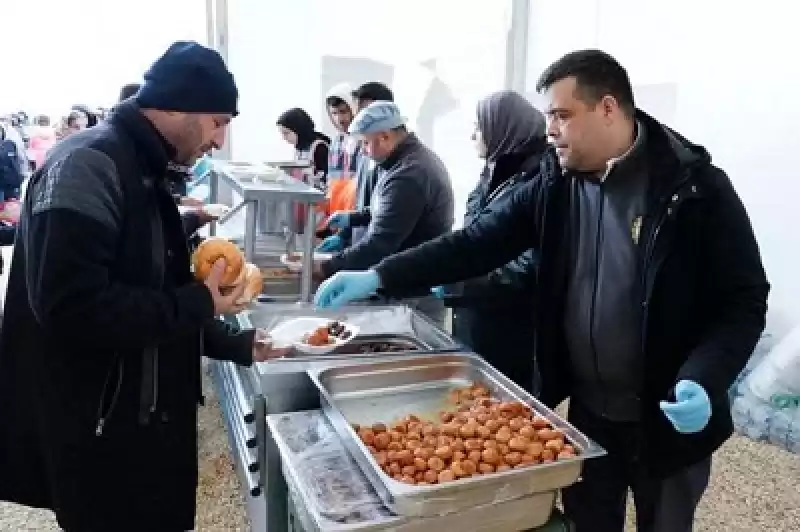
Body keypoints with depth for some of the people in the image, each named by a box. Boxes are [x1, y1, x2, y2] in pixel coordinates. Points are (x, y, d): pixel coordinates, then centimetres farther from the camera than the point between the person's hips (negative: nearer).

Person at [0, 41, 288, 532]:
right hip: (98, 436, -9)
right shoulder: (86, 167, -20)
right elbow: (70, 307, -31)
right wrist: (198, 303, -22)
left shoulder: (143, 172, 10)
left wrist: (235, 344, 12)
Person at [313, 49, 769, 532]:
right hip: (587, 410, 4)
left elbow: (744, 300, -11)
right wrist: (379, 277, -12)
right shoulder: (556, 185, -2)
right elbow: (479, 243, -4)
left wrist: (704, 381, -27)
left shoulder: (696, 188, -15)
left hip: (670, 419, -3)